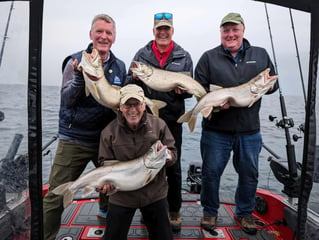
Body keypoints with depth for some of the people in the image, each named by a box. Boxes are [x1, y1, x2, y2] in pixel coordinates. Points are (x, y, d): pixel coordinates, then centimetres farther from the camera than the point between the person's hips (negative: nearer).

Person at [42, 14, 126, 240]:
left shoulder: (119, 66, 6)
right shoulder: (76, 61, -4)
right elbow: (67, 100, -10)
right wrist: (80, 76, -27)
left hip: (107, 138, 3)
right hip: (74, 139, -3)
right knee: (56, 196, 1)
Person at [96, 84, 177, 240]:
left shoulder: (159, 125, -7)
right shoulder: (109, 132, -8)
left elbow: (173, 153, -4)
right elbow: (106, 163, -3)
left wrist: (167, 154, -26)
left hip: (154, 194, 1)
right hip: (121, 196, 0)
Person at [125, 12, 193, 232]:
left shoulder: (184, 56, 6)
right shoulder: (141, 54, 7)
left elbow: (191, 90, 4)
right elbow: (129, 84, 7)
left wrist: (183, 88, -18)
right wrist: (135, 78, -15)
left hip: (172, 120, -1)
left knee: (173, 166, 7)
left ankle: (174, 211, 26)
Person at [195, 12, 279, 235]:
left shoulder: (260, 55, 10)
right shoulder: (209, 57, 3)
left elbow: (273, 83, 13)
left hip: (250, 130, 2)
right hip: (216, 129, -2)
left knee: (249, 173, 13)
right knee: (211, 172, 7)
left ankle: (245, 213, 36)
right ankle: (210, 212, 30)